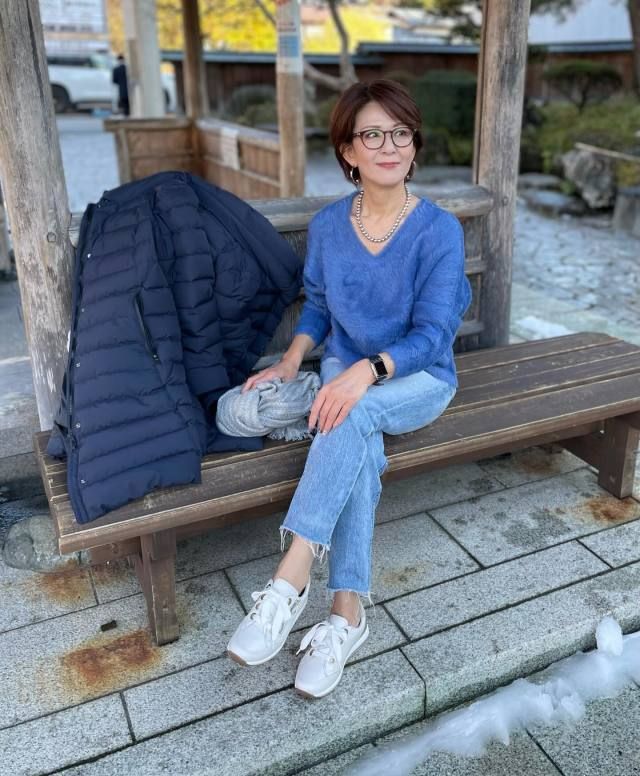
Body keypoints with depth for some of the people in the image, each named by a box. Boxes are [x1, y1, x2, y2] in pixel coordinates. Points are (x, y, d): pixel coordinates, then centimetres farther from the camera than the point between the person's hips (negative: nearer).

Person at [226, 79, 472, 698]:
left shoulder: (439, 231, -13)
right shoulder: (327, 226, -1)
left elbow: (430, 335, -18)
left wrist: (366, 371, -35)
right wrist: (291, 360, -5)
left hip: (417, 378, -2)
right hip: (344, 368, 3)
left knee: (353, 414, -35)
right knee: (360, 445, -31)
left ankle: (288, 583, -32)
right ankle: (347, 611, -27)